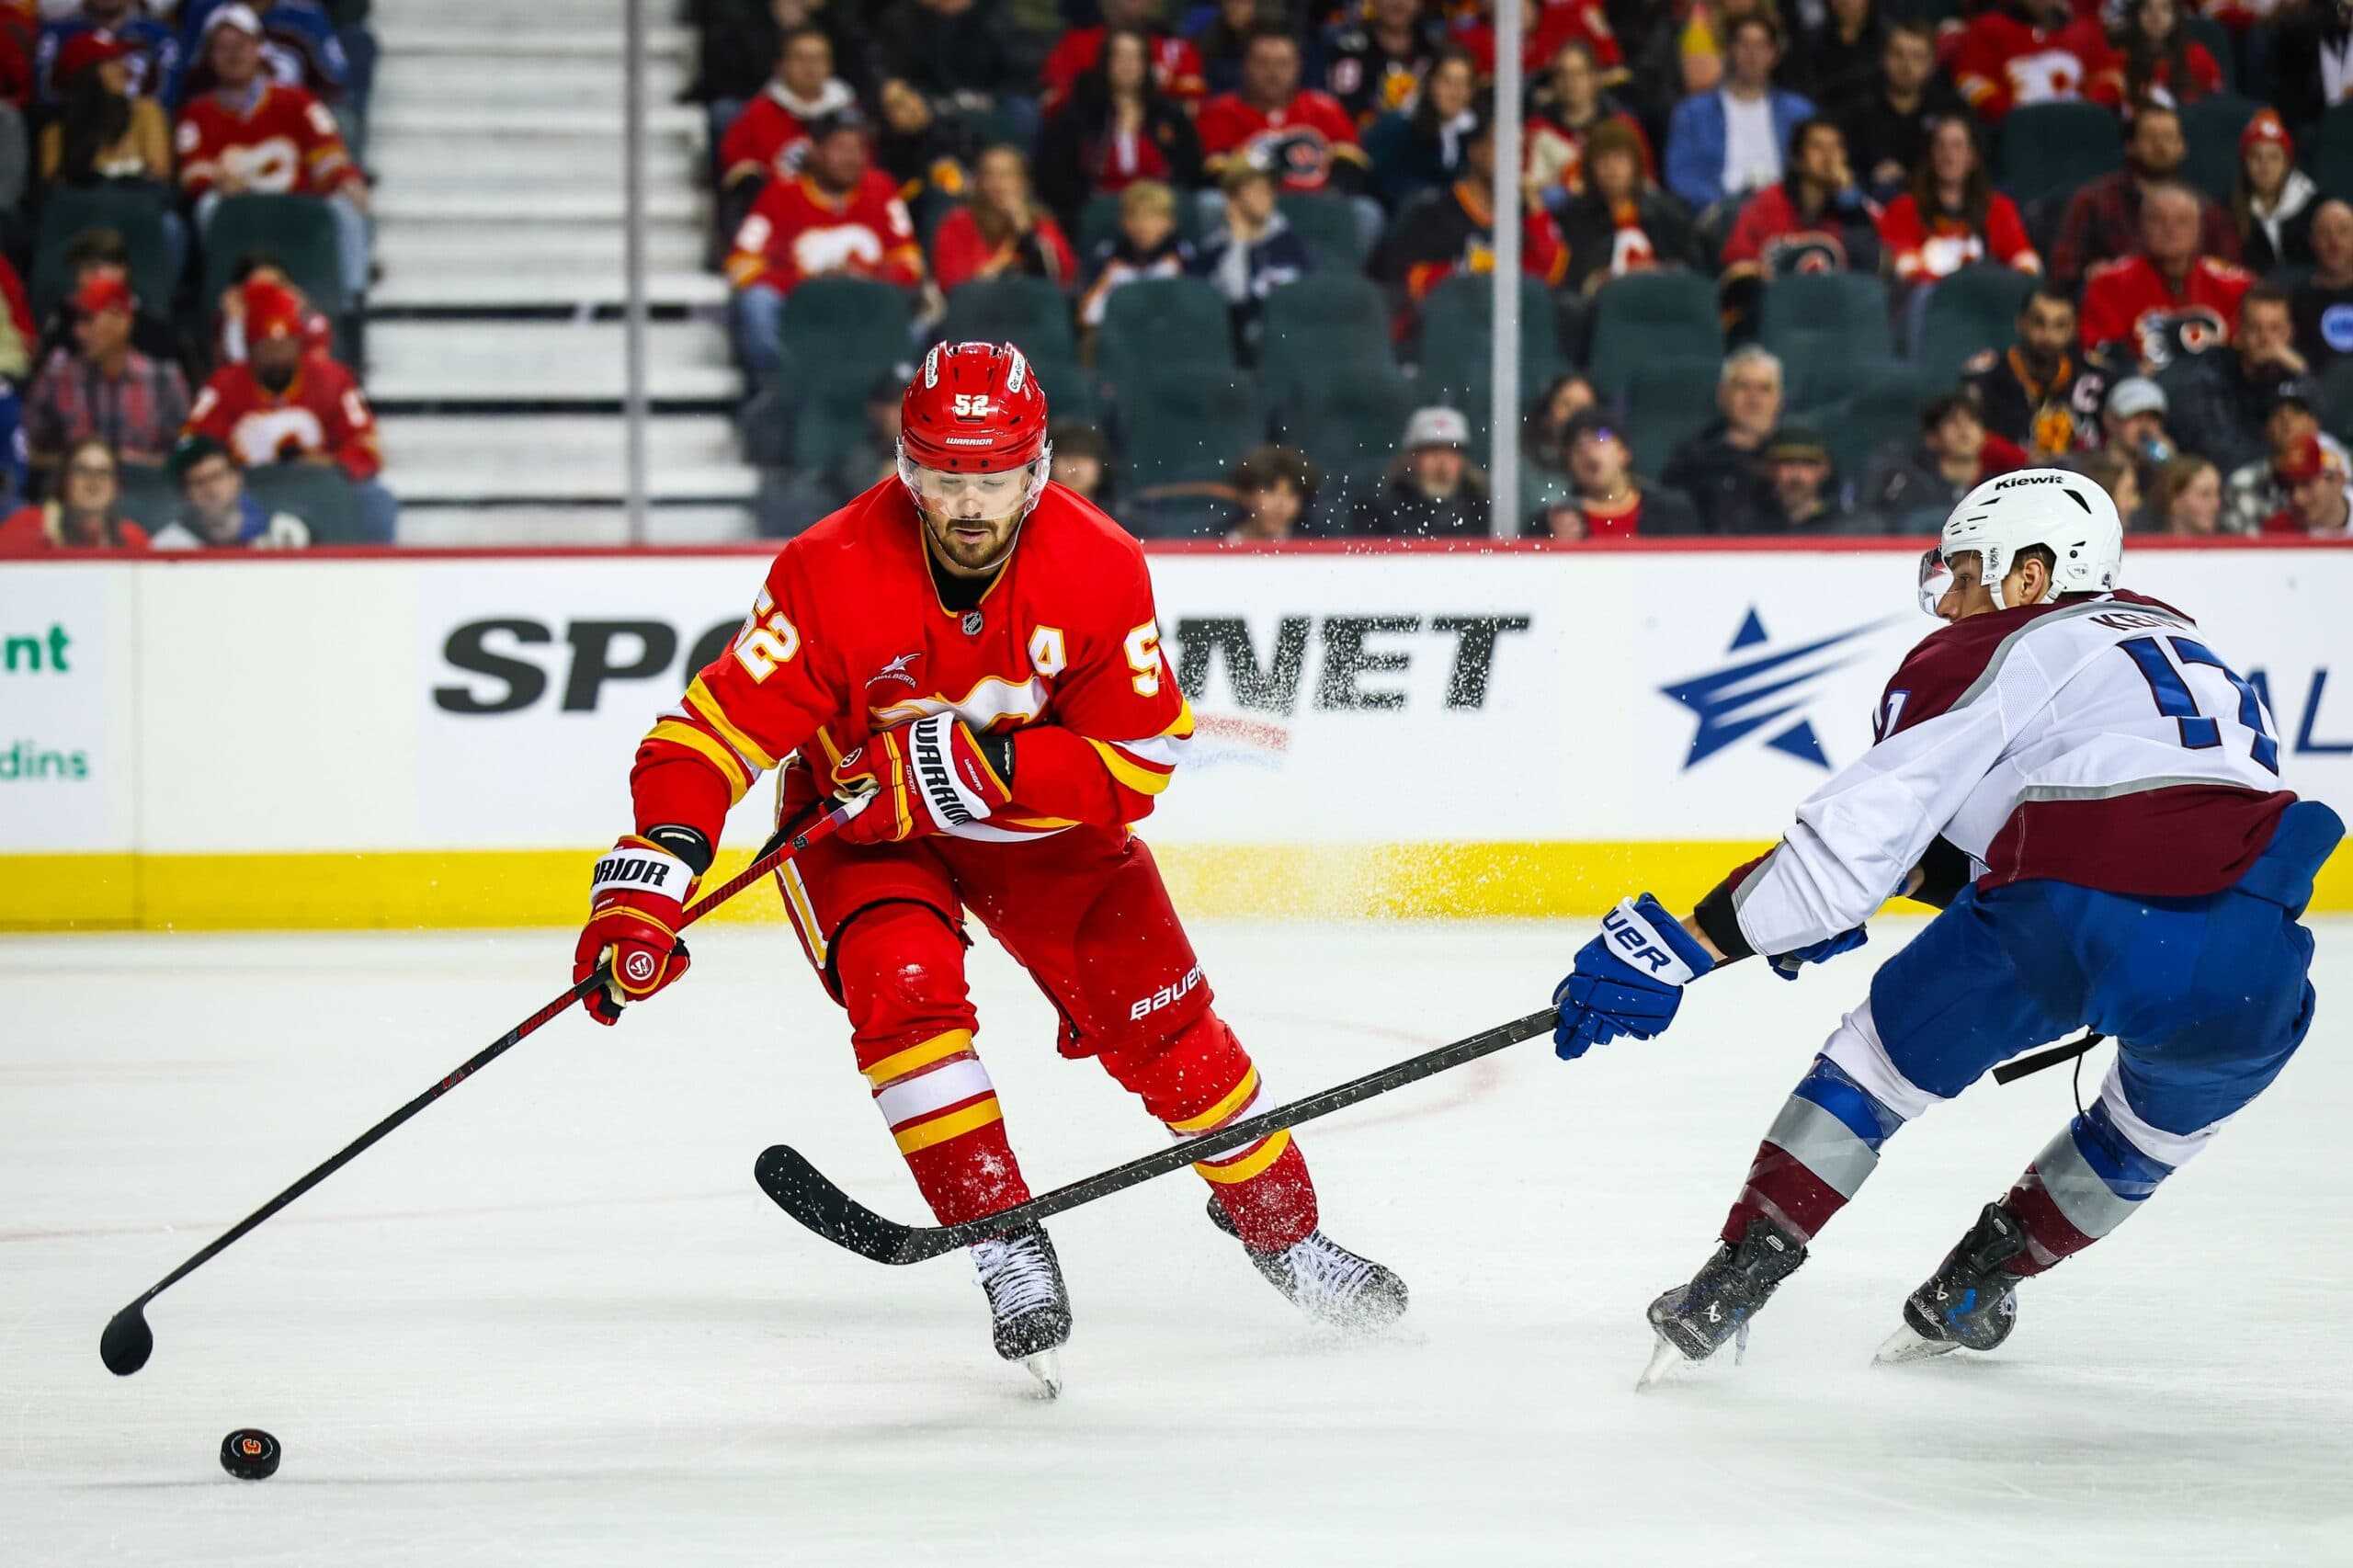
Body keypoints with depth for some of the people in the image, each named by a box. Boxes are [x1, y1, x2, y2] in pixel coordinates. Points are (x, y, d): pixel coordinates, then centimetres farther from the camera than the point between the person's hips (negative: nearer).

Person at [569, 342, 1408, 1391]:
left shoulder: (1098, 568, -24)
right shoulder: (832, 574, -30)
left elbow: (1135, 761, -21)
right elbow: (714, 731, -29)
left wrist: (978, 764, -35)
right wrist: (645, 886, -41)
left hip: (1042, 815, 2)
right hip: (856, 824, -2)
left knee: (1157, 1016, -3)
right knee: (903, 987, -27)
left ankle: (1282, 1230, 18)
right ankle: (1007, 1246, -17)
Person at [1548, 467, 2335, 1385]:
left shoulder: (1997, 652, 11)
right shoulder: (2181, 644, 32)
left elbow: (1862, 829, 2)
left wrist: (1685, 947, 3)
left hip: (2080, 924, -5)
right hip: (2250, 980, 5)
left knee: (1880, 1060, 19)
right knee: (2169, 1118, 36)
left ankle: (1733, 1284, 15)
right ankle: (1973, 1292, 37)